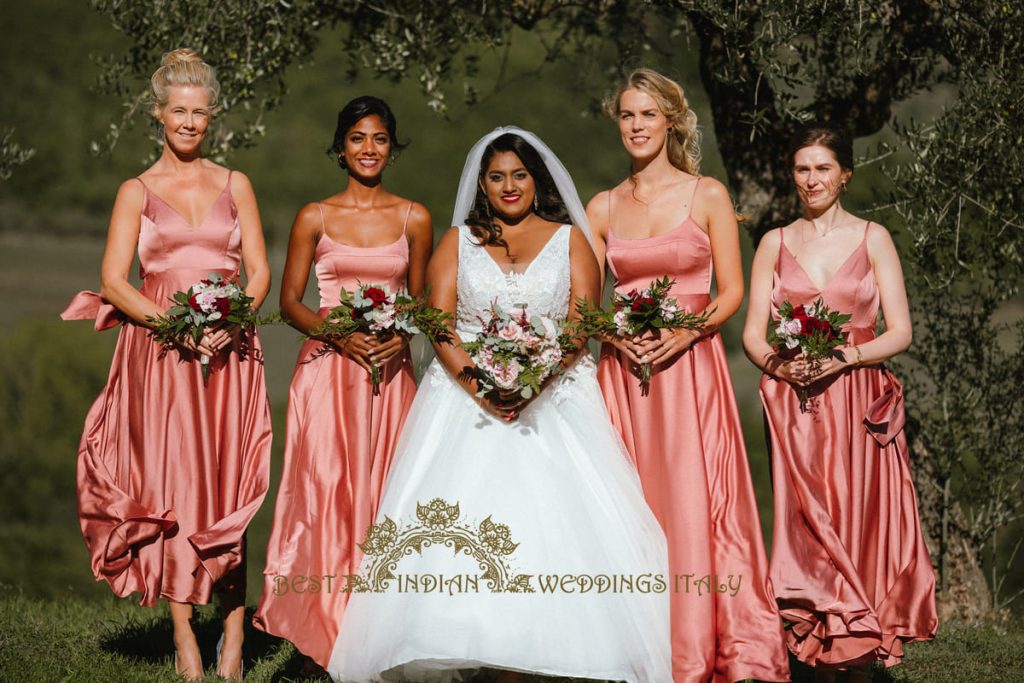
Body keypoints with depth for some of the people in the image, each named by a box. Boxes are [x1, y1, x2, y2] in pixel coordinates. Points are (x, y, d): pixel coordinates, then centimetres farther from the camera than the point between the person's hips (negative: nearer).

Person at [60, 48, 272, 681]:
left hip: (228, 351, 1)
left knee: (228, 487, -3)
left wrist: (231, 322, -11)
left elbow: (260, 272, 8)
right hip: (159, 349, -1)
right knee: (170, 486, -4)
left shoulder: (235, 186, 11)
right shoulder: (138, 192, 7)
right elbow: (114, 281, 0)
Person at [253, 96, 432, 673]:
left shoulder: (414, 219, 8)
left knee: (383, 495, 0)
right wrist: (339, 333, -12)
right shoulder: (315, 217, 4)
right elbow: (290, 300, 4)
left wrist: (403, 337, -7)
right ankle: (323, 633, 0)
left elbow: (420, 300, 14)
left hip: (390, 372, 1)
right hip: (327, 367, -1)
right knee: (326, 490, -7)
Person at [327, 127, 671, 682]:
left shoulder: (569, 239, 11)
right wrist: (477, 384, -16)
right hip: (466, 400, 1)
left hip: (552, 402, -1)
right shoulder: (458, 241, 14)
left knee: (550, 515, -15)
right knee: (460, 528, -14)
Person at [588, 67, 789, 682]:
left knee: (696, 504, -8)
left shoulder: (708, 195, 3)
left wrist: (685, 332, -15)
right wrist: (616, 336, -9)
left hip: (692, 368, -2)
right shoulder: (603, 208, 10)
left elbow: (732, 292, 1)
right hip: (624, 371, 3)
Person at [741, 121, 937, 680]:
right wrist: (778, 365, -13)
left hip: (859, 405, -1)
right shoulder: (775, 244, 11)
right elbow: (752, 334, 7)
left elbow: (900, 333, 0)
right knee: (806, 531, -4)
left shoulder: (873, 238, 6)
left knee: (860, 526, -4)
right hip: (793, 407, 1)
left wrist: (844, 356, -16)